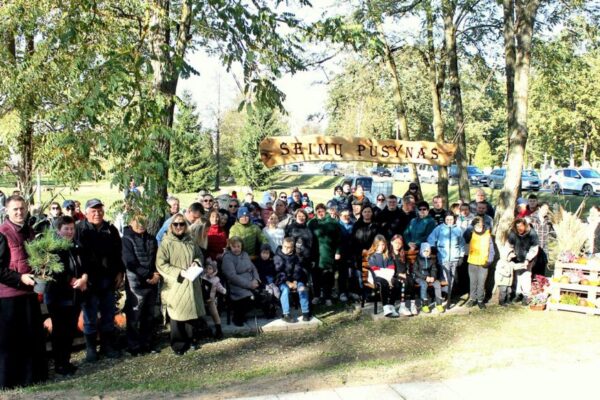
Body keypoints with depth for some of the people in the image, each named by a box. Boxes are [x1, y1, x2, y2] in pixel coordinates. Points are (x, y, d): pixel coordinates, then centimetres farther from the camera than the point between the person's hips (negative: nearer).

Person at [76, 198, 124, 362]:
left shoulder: (111, 230, 8)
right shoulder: (80, 230, -6)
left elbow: (118, 253, 15)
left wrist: (120, 272, 8)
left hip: (109, 279, 4)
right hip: (90, 279, -4)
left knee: (109, 315, 12)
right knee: (90, 316, 4)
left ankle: (107, 345, 24)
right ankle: (90, 347, 16)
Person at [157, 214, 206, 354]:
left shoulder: (191, 241, 9)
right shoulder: (166, 243, -8)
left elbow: (200, 256, 20)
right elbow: (161, 265, -14)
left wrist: (197, 263, -4)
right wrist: (180, 272, -20)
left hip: (192, 284, 5)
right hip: (175, 285, -5)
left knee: (193, 312, 10)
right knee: (177, 314, 0)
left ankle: (192, 340, 29)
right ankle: (178, 345, 12)